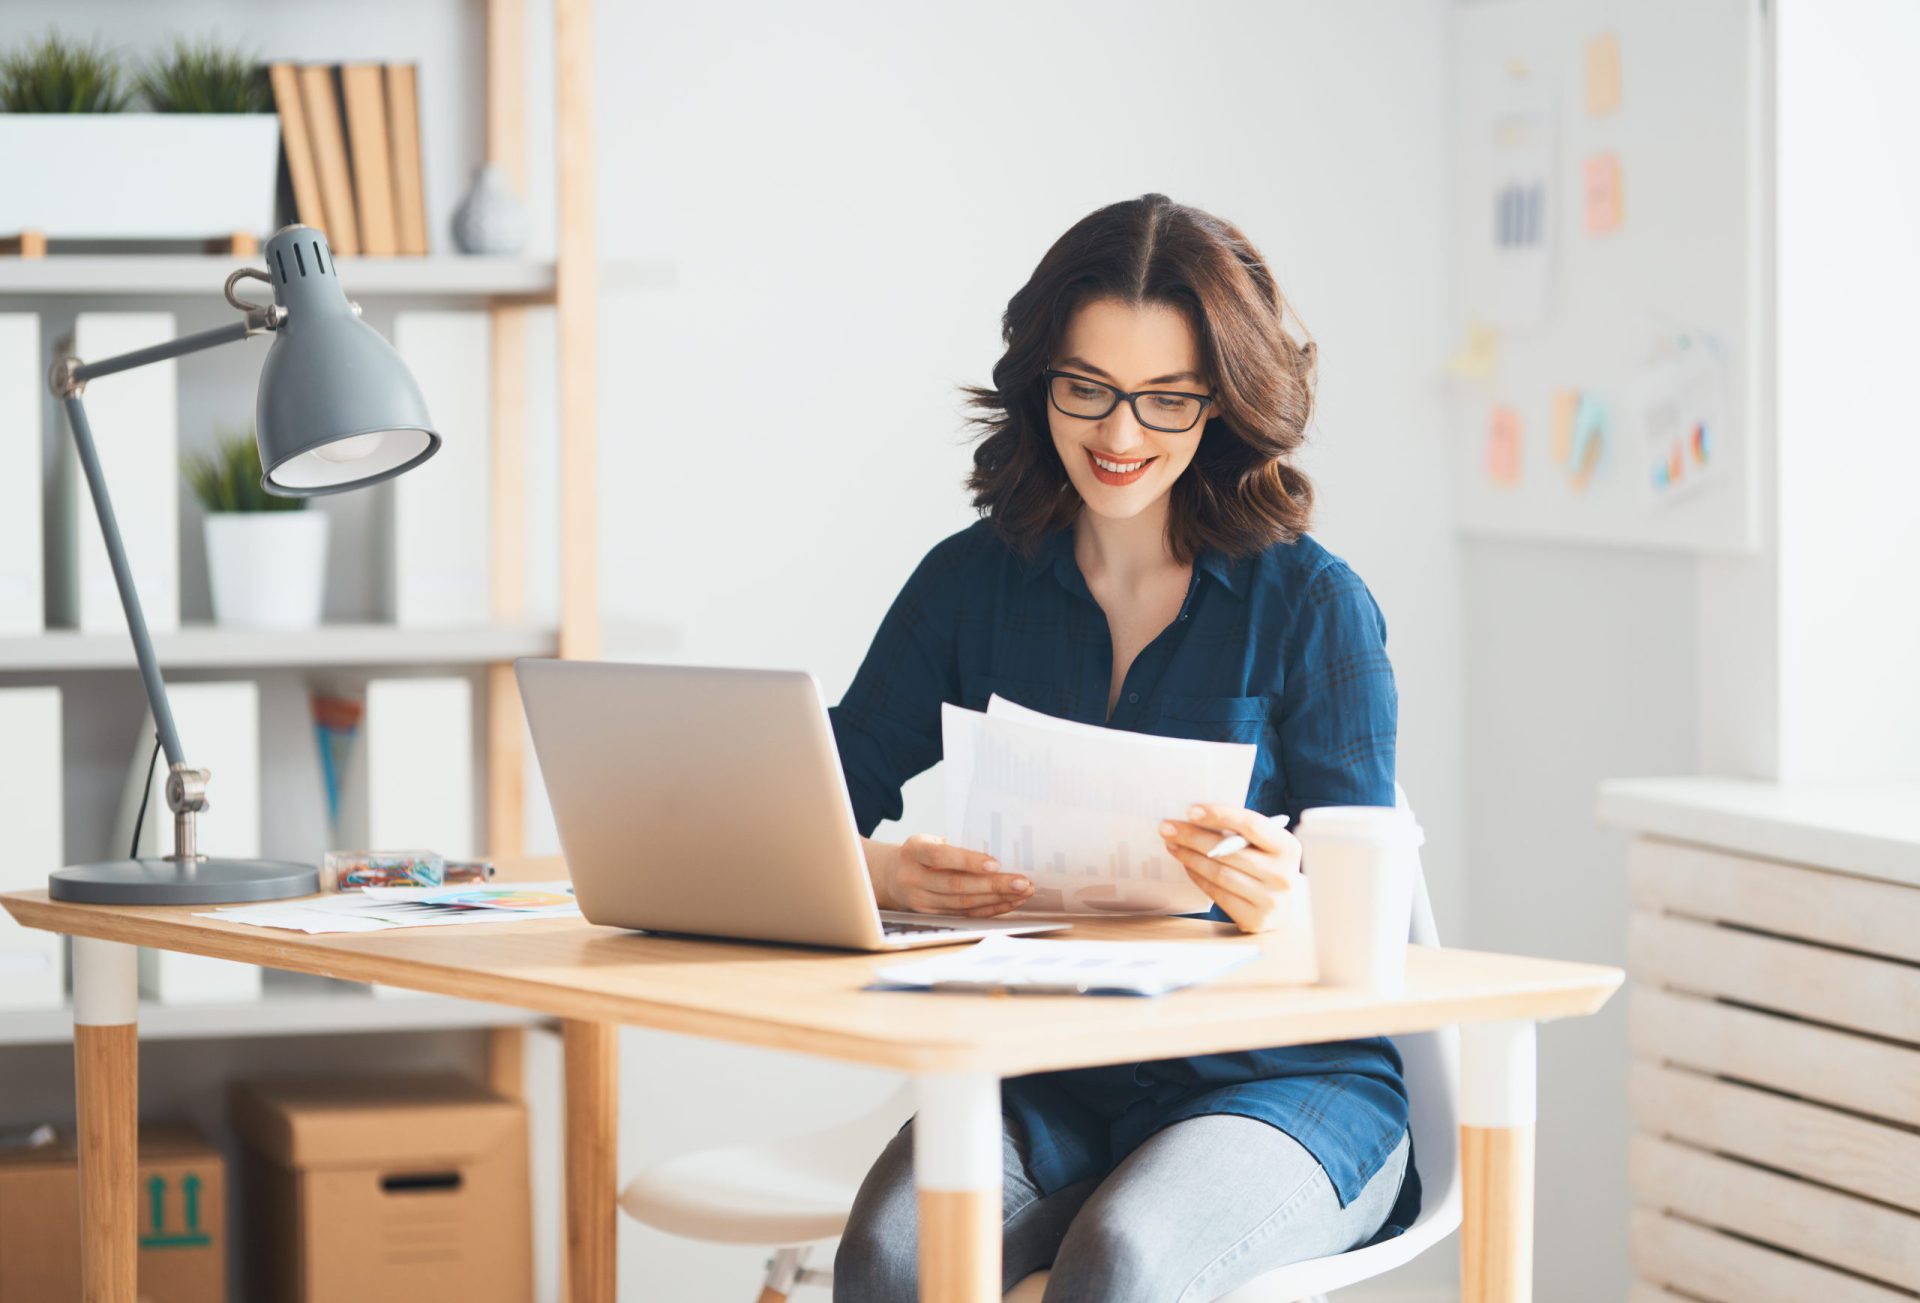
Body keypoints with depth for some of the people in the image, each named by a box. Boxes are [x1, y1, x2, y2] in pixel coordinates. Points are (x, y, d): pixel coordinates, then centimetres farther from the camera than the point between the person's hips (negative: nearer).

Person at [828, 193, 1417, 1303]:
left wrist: (1287, 901, -30)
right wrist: (884, 872, -22)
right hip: (1046, 1077, 2)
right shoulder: (972, 583, 7)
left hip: (1285, 1076, -2)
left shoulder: (1313, 606, -2)